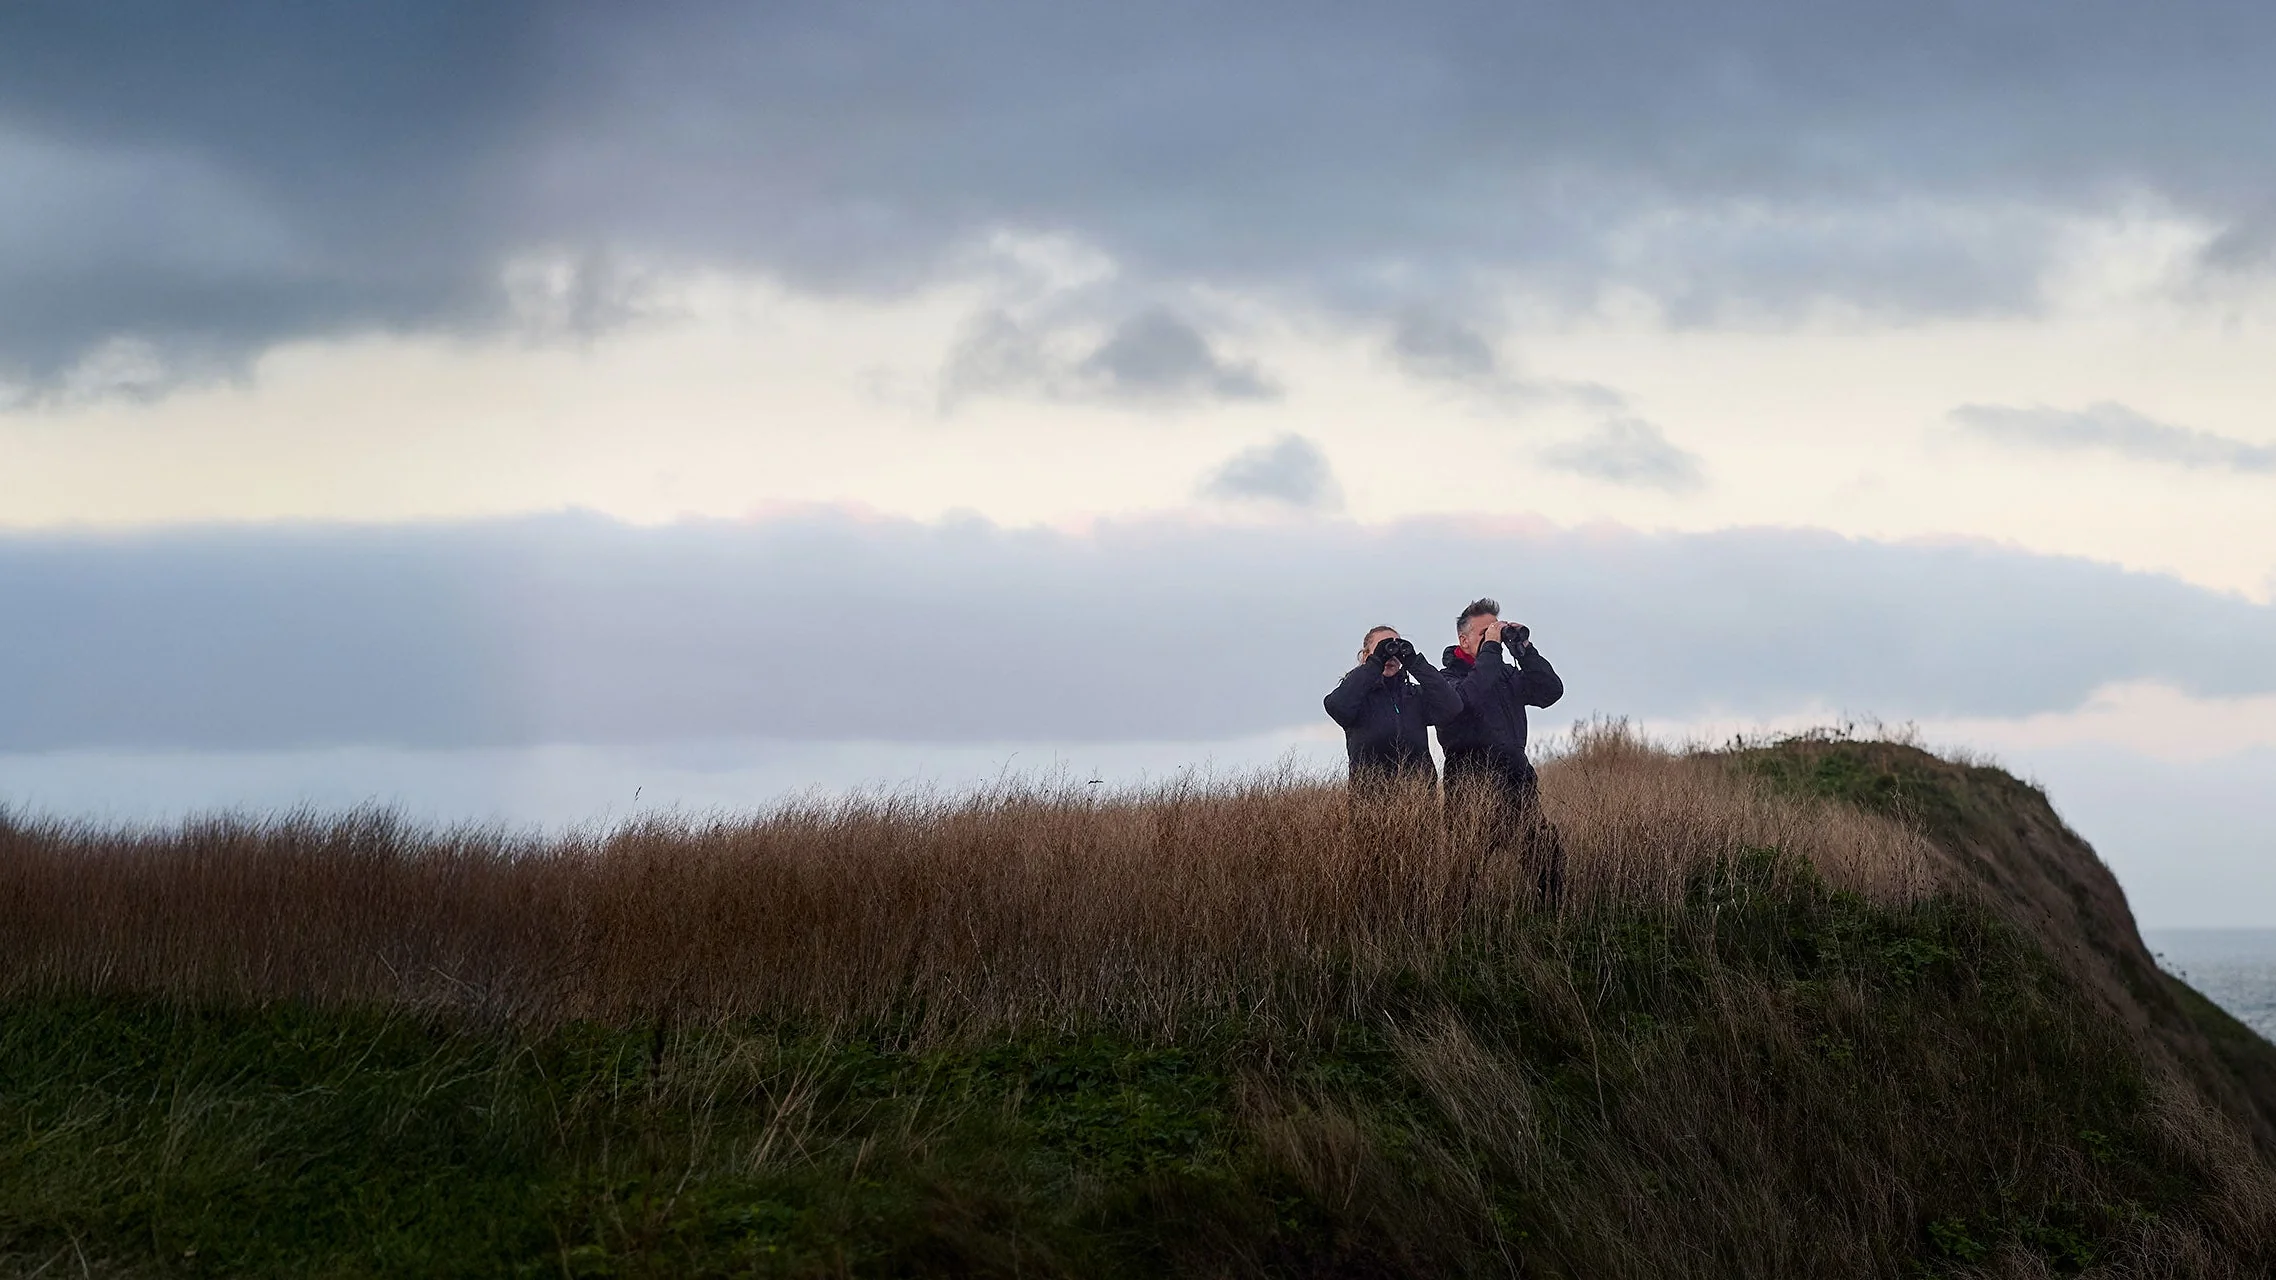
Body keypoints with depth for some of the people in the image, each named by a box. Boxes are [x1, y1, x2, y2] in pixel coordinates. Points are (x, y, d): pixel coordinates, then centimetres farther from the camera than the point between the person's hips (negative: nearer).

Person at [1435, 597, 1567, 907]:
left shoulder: (1506, 676, 21)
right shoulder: (1449, 677, 2)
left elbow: (1551, 691, 11)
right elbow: (1468, 698, -21)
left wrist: (1523, 649, 4)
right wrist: (1490, 648, -15)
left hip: (1516, 782, 6)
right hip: (1473, 787, -6)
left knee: (1549, 847, -5)